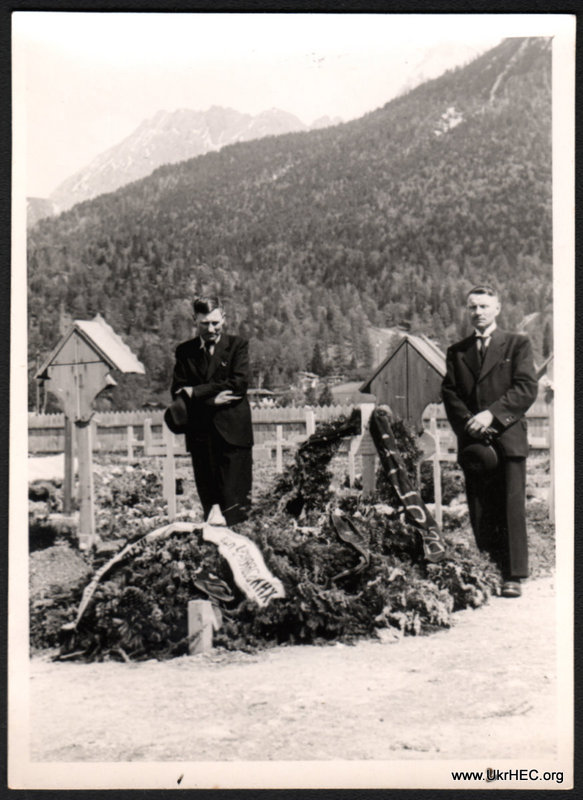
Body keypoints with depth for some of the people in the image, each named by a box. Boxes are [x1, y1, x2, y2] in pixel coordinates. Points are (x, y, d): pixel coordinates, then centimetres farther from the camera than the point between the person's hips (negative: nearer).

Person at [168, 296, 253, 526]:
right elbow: (178, 393, 3)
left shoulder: (238, 345, 5)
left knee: (233, 501, -4)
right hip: (200, 432, 2)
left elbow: (239, 384, -9)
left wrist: (196, 392, -10)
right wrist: (212, 399, -12)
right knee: (208, 496, 2)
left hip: (232, 430, -2)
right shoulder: (184, 351, 11)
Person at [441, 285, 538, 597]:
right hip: (473, 442, 3)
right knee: (480, 513, 1)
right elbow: (449, 394, 9)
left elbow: (527, 388, -2)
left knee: (512, 509, -6)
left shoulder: (517, 344, 9)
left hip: (508, 436, -3)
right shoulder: (456, 352, 18)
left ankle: (513, 576, -2)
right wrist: (469, 424, -9)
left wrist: (491, 414, -14)